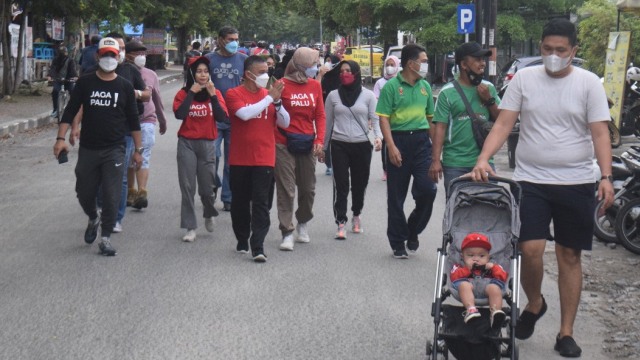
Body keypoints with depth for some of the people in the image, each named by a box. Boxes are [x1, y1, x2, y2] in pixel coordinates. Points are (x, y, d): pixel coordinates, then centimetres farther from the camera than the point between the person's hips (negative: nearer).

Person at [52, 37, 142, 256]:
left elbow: (133, 120, 7)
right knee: (84, 193, 10)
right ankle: (94, 219, 41)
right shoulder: (85, 83, 1)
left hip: (114, 150, -1)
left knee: (111, 196, -6)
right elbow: (70, 111, 1)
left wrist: (138, 149, 5)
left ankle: (106, 238, 5)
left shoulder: (125, 87, 2)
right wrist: (61, 138, -11)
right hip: (88, 149, 1)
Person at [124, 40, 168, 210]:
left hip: (146, 121, 1)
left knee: (143, 159, -9)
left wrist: (162, 120, 28)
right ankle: (130, 192, 21)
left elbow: (157, 99, 20)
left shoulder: (151, 75, 8)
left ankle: (141, 193, -17)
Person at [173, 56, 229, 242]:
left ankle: (209, 215, 35)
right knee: (187, 187, -4)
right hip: (187, 143, -1)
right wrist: (192, 93, -15)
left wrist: (212, 95, -14)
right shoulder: (183, 93, 1)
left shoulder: (215, 93, 5)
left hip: (207, 144, 1)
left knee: (207, 187, 3)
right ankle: (190, 228, 3)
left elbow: (223, 118, -9)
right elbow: (179, 114, -18)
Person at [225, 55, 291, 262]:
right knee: (240, 203, 10)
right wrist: (269, 98, -15)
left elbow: (285, 123, 5)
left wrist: (277, 101, -10)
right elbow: (245, 113, -22)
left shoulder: (269, 93, 7)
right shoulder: (234, 94, -3)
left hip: (264, 160, 1)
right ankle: (242, 241, 26)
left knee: (261, 204, -7)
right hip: (239, 159, -1)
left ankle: (258, 247, -10)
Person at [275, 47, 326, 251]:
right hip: (284, 145, -4)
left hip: (307, 144, 4)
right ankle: (287, 233, 1)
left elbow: (320, 115, 8)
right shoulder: (283, 85, -7)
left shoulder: (315, 86, 6)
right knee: (286, 189, -2)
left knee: (308, 188, 12)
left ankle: (303, 223, 34)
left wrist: (320, 140, -1)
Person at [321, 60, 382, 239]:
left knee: (360, 183, 9)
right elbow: (327, 123, 11)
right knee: (341, 185, -6)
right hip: (339, 145, 0)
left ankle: (356, 215, 32)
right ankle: (341, 223, -5)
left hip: (362, 145, 0)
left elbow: (375, 118, 2)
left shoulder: (368, 95, 3)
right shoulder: (333, 96, 6)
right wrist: (323, 147, 12)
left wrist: (378, 136, -17)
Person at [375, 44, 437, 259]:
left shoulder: (425, 86, 11)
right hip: (399, 139, -4)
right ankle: (398, 243, 14)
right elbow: (383, 118, -8)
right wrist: (391, 147, -17)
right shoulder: (392, 86, -5)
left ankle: (412, 230, 17)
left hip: (421, 140, 4)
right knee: (396, 195, 4)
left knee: (427, 189, -8)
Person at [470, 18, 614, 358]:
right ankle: (534, 304, 23)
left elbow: (600, 133, -5)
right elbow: (503, 125, -1)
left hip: (576, 183, 0)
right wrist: (483, 159, -16)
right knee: (530, 250, -9)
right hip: (531, 181, 0)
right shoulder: (523, 78, 2)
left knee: (569, 256, 6)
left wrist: (606, 177, -17)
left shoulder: (588, 82, -1)